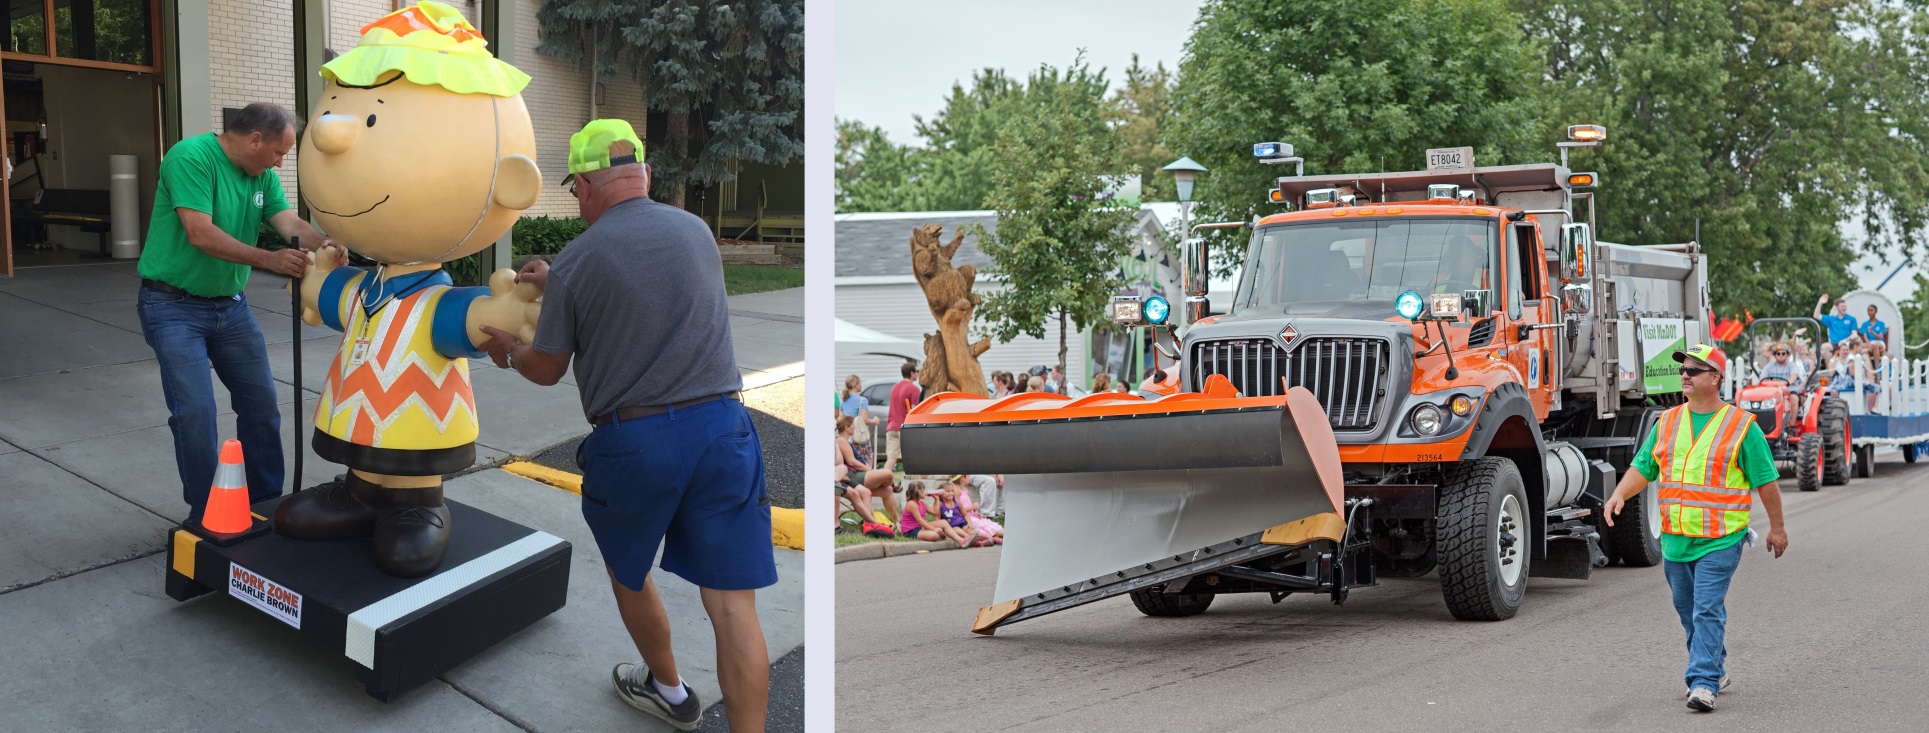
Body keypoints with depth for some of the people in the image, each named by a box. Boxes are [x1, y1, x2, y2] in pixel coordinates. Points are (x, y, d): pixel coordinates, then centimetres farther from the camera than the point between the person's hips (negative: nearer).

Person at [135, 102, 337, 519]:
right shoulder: (191, 157, -20)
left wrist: (323, 245, -30)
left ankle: (267, 501, 26)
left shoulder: (263, 175, 4)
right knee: (195, 413, -10)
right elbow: (200, 234, -28)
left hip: (231, 305, 8)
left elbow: (290, 223, -8)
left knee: (261, 403, 12)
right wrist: (269, 260, -34)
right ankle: (206, 517, 3)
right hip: (175, 307, -8)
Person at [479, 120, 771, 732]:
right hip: (720, 426, 2)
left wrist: (506, 351, 29)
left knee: (628, 573, 25)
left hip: (630, 440, -2)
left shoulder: (576, 261, -6)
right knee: (732, 603, 1)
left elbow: (546, 370, 7)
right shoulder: (695, 230, 6)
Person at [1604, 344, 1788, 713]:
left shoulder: (1741, 426, -4)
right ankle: (1715, 670, 30)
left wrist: (1777, 527, 4)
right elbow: (1643, 468, 9)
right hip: (1675, 539, 5)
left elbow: (1765, 480, 1)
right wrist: (1620, 494, -10)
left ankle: (1703, 683, -13)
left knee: (1707, 611, -12)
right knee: (1688, 612, 14)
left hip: (1720, 540, -5)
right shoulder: (1667, 422, 10)